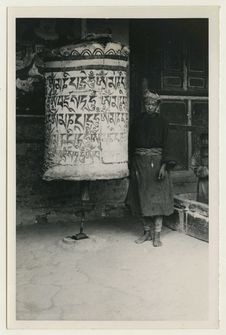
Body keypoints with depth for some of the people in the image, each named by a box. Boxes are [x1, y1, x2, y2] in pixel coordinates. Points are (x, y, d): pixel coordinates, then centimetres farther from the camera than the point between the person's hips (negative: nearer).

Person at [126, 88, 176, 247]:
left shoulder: (162, 122, 1)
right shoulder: (138, 122, 7)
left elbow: (166, 145, -3)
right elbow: (131, 144, 6)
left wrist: (164, 165, -13)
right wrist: (132, 166, 0)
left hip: (156, 162, -2)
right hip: (140, 163, 3)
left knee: (157, 198, -2)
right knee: (142, 198, 5)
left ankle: (157, 235, 5)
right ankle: (147, 231, 17)